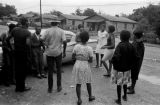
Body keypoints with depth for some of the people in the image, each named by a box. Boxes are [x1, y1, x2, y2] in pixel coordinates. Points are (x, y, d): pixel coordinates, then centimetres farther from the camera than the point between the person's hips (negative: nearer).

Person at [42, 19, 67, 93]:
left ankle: (50, 88, 15)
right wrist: (64, 51, -1)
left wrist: (46, 45, 9)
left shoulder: (48, 31, -3)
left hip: (49, 53, 0)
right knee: (59, 69, 14)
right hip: (58, 53, 0)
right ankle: (59, 86, 17)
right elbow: (64, 42, -11)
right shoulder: (61, 31, -2)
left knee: (50, 70, 8)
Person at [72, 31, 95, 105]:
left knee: (78, 84, 9)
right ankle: (90, 96, 36)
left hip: (77, 65, 1)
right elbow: (91, 60, -9)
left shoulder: (76, 47, -7)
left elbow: (73, 57, -4)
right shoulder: (89, 48, -11)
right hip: (86, 66, -1)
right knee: (88, 82, 19)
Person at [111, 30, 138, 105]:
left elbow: (116, 57, -31)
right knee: (125, 83, 22)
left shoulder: (120, 46, -22)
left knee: (119, 84, 8)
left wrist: (112, 61, -11)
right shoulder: (131, 46, -5)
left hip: (119, 68, -5)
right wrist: (130, 64, 13)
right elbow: (135, 57, 0)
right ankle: (125, 96, 38)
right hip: (127, 68, 5)